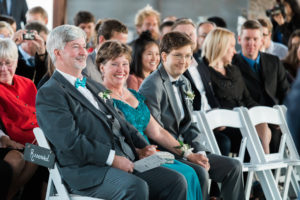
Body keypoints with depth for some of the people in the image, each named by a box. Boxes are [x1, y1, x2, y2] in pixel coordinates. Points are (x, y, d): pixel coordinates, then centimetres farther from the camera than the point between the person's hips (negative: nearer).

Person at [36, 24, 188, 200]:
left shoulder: (95, 87, 27)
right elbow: (70, 141, -14)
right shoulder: (49, 94, -3)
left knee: (176, 182, -9)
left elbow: (120, 122, 27)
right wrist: (111, 158, -17)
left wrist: (141, 147, 7)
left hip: (125, 164, 9)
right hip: (87, 170, -8)